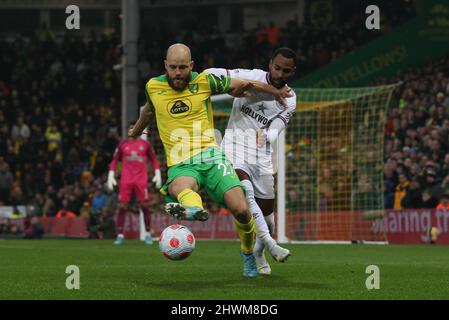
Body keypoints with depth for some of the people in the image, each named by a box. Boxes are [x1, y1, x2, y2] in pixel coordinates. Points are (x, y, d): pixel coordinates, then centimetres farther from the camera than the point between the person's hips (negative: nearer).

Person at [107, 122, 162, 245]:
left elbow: (154, 159, 14)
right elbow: (114, 160, 13)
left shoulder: (145, 144, 9)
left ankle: (148, 234, 5)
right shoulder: (122, 144, 10)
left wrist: (158, 174, 5)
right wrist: (111, 176, 5)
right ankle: (120, 235, -2)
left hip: (141, 180, 0)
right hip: (126, 180, 0)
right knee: (122, 206, -5)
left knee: (145, 206, -5)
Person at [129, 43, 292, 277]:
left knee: (241, 210, -15)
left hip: (211, 157, 0)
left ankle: (248, 253, 13)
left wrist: (275, 92, 25)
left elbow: (240, 85, 16)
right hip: (180, 166, 0)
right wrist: (135, 132, 50)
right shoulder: (153, 87, 9)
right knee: (179, 188, -39)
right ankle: (194, 209, -74)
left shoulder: (204, 81, 4)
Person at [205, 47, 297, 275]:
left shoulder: (289, 101, 0)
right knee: (244, 190, -30)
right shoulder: (251, 78, -8)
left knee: (267, 210, 5)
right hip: (235, 143, -3)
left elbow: (275, 132, -13)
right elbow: (213, 74, -6)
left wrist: (265, 135, -36)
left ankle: (258, 252, 33)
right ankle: (270, 244, -34)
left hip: (262, 153, 3)